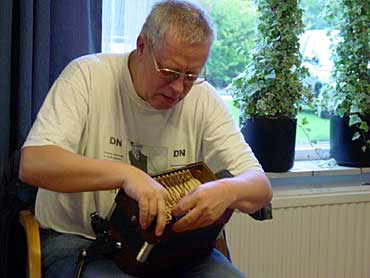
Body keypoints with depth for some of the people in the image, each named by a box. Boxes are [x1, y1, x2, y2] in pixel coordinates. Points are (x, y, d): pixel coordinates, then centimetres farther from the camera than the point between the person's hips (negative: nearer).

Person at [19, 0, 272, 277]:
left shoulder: (204, 98, -2)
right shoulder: (87, 76, -11)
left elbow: (261, 187, -3)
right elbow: (32, 164, -23)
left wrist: (227, 191, -28)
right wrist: (125, 173, -37)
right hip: (79, 239, -2)